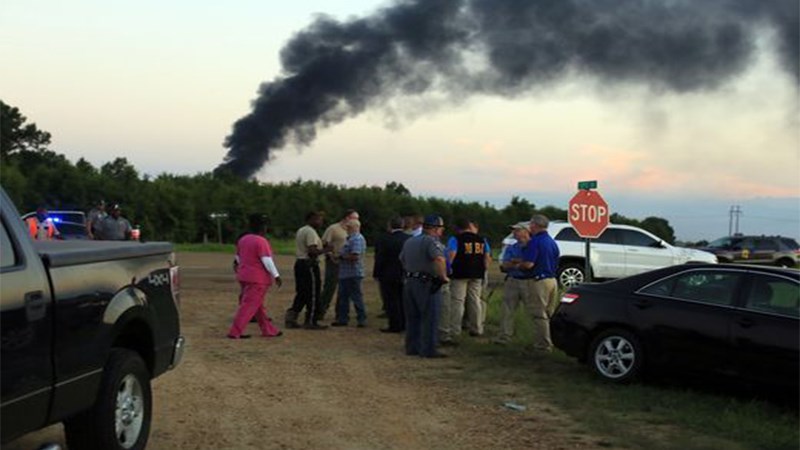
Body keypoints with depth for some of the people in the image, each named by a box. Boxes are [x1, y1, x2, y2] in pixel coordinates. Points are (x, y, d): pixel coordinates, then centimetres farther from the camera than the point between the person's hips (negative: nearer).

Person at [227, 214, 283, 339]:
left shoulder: (243, 239, 10)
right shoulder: (261, 241, -16)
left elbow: (238, 258, 19)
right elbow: (267, 261, -19)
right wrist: (276, 275, -14)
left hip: (244, 276, 9)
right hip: (258, 279, -9)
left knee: (259, 305, 15)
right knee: (249, 306, -5)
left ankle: (269, 330, 23)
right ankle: (235, 332, -6)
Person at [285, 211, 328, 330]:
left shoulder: (300, 231, 18)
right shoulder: (311, 232, -15)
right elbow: (312, 251, -24)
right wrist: (324, 250, -11)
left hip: (299, 263, 10)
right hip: (309, 265, -10)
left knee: (301, 293, 14)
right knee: (313, 294, -2)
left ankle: (291, 318, 8)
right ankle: (310, 322, 1)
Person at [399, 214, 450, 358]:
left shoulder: (409, 242, 15)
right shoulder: (431, 241, -13)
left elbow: (402, 260, 25)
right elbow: (439, 260, -28)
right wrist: (443, 276, -19)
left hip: (410, 282, 8)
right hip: (427, 284, -8)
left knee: (412, 317, 13)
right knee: (429, 318, -2)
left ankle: (412, 347, 18)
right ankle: (428, 350, -2)